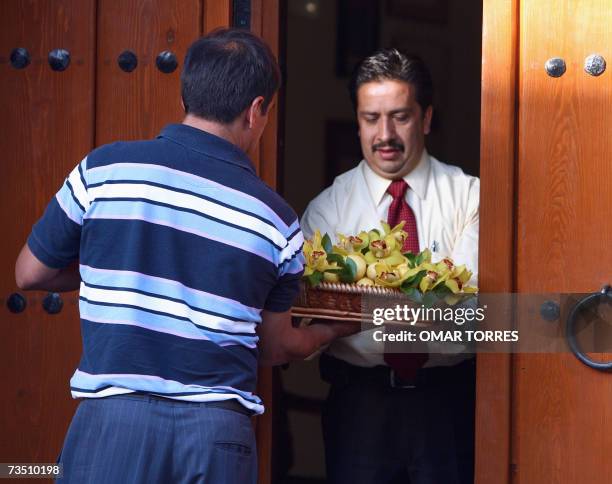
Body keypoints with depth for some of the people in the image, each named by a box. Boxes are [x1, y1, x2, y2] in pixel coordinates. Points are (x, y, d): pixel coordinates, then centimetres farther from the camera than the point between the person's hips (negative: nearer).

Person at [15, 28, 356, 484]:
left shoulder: (102, 169, -4)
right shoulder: (276, 219, 0)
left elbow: (30, 274, 8)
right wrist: (334, 330, 34)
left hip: (114, 417, -1)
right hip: (218, 430, 1)